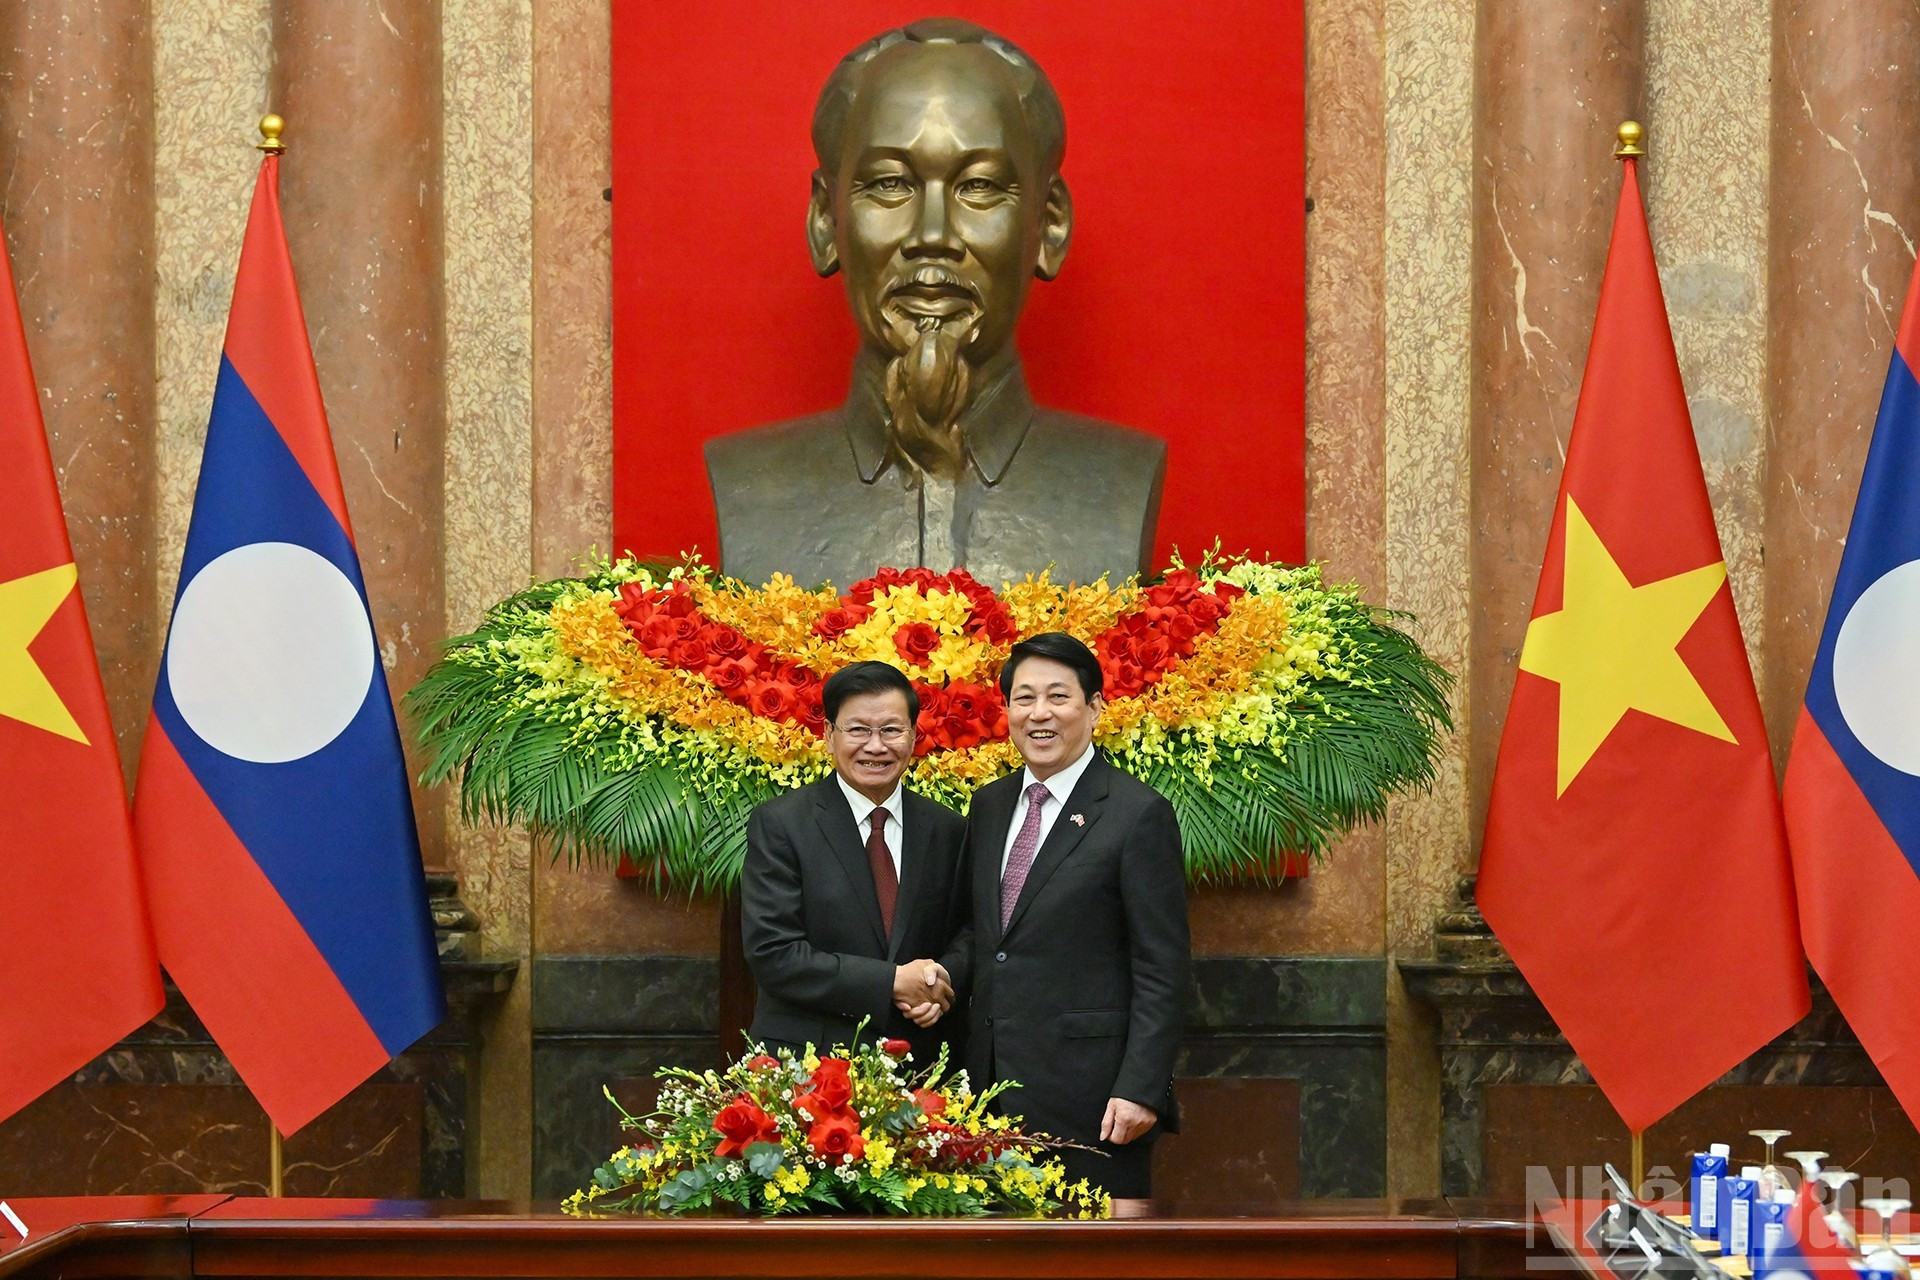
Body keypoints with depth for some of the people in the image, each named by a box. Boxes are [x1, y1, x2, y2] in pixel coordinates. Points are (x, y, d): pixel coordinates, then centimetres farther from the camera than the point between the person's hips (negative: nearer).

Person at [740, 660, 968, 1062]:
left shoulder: (946, 830, 8)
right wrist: (891, 983, -16)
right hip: (802, 1061, -3)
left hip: (917, 1064, 3)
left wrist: (937, 986, -9)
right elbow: (771, 954, -11)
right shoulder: (778, 825, -4)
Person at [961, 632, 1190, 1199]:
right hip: (994, 1084, 6)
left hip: (1089, 1089, -6)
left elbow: (1162, 971, -10)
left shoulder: (1138, 813, -7)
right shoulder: (988, 806, 14)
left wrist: (1140, 1089, -16)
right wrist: (966, 1072, 12)